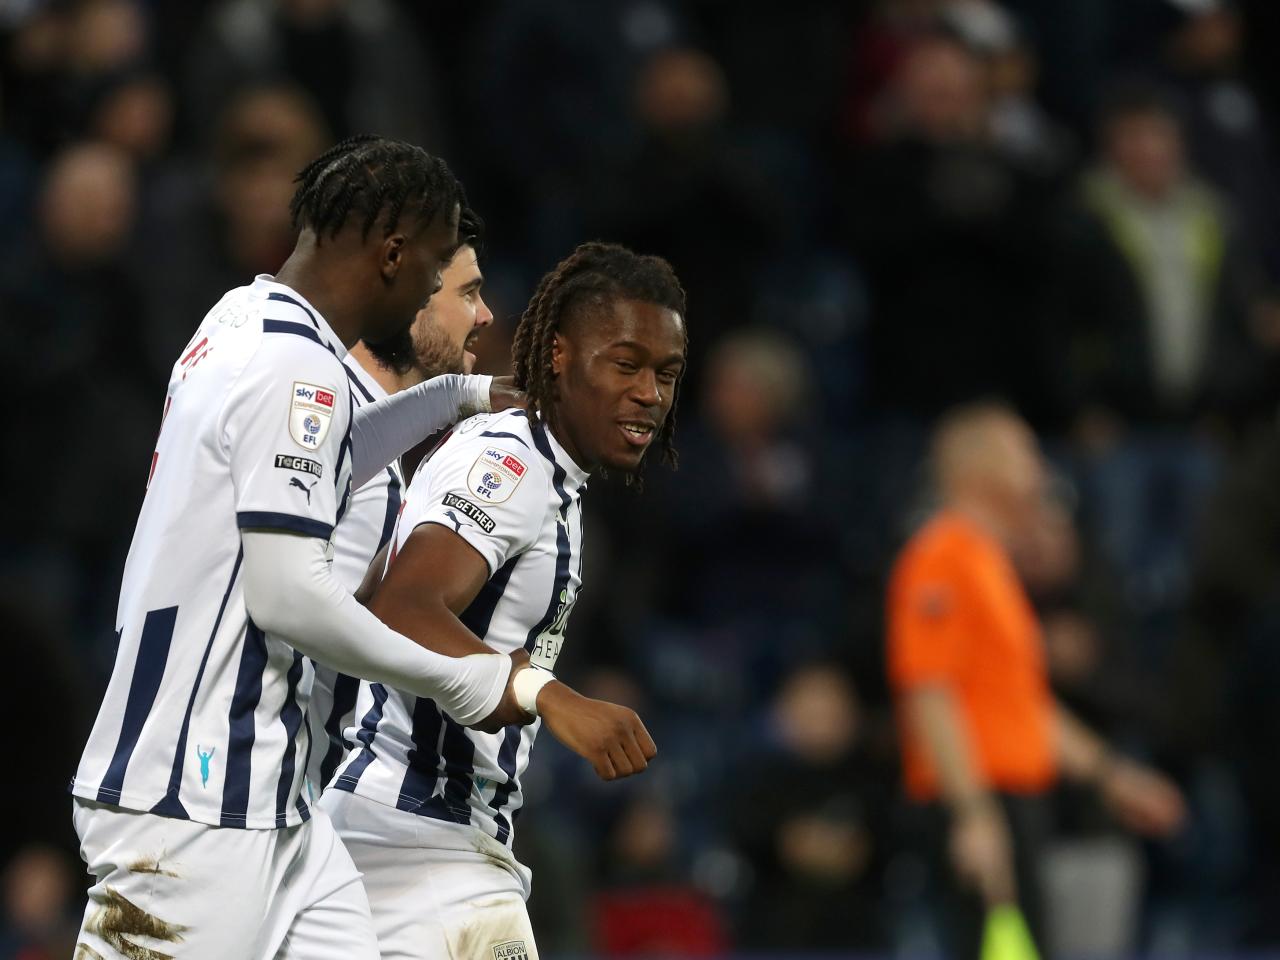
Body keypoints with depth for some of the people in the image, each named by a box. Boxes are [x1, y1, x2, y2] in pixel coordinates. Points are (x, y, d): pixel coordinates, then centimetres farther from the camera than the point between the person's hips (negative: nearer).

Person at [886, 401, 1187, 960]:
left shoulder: (991, 564, 21)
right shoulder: (941, 561, -12)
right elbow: (930, 698, -20)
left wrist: (1108, 774, 27)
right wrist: (974, 815, -25)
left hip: (1017, 802, 10)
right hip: (981, 809, -10)